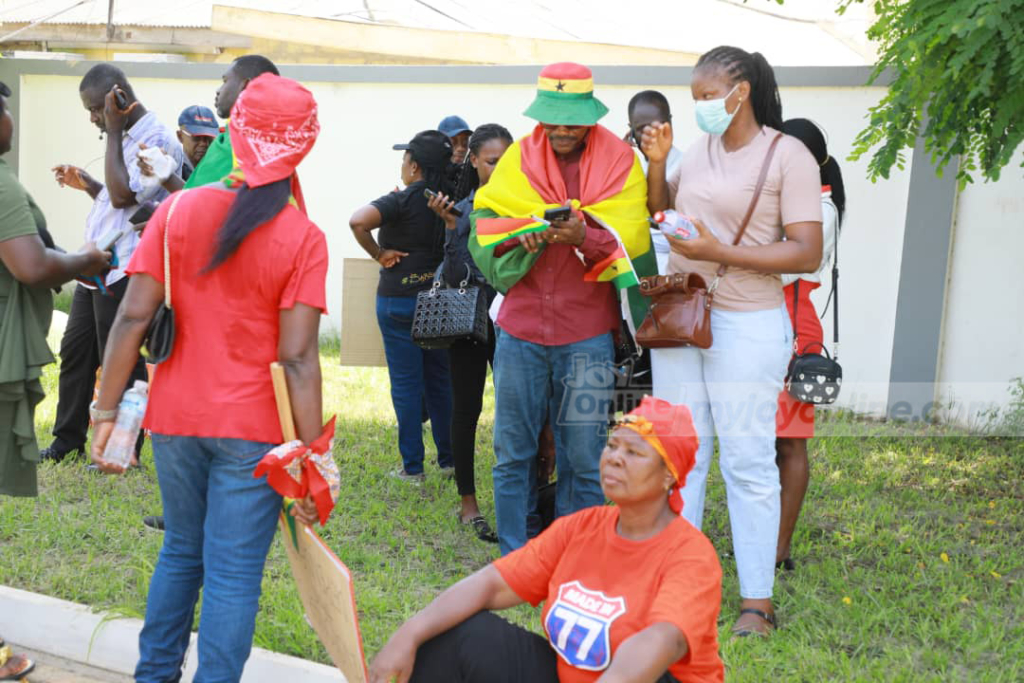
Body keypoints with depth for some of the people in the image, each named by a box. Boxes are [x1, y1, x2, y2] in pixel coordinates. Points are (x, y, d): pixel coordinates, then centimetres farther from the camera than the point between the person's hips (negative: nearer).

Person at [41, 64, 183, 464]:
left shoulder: (158, 140, -13)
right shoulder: (126, 139, 17)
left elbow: (123, 195, -23)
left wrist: (113, 133, -17)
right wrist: (86, 185, 10)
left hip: (125, 273, -10)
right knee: (75, 351, 14)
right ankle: (67, 442, 26)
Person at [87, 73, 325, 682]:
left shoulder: (179, 210, -3)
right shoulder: (303, 239, -11)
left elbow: (133, 317, -6)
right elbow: (297, 359, -15)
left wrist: (107, 412, 1)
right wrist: (310, 457, -10)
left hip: (176, 418, 4)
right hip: (253, 429, -4)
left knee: (181, 552, 22)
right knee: (233, 574, 4)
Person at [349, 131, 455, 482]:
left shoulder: (403, 200, -15)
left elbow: (358, 221, -30)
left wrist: (378, 253, -16)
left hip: (398, 299, -5)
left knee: (406, 383, 2)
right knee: (440, 379, 14)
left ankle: (412, 466, 7)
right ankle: (448, 459, 20)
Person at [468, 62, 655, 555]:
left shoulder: (619, 163, 2)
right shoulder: (518, 158, 8)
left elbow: (630, 241, -7)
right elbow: (485, 224, 3)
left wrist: (584, 237, -26)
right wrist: (522, 233, -17)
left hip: (587, 333, -2)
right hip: (521, 327, 2)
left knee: (583, 458, 4)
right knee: (512, 453, 6)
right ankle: (512, 558, 19)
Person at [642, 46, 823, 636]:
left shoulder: (788, 155, -8)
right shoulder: (699, 148, 8)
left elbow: (807, 254, -14)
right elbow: (661, 215, 20)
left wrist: (719, 252, -20)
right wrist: (657, 163, 2)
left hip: (746, 326, -6)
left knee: (748, 463, -1)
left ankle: (758, 602, 7)